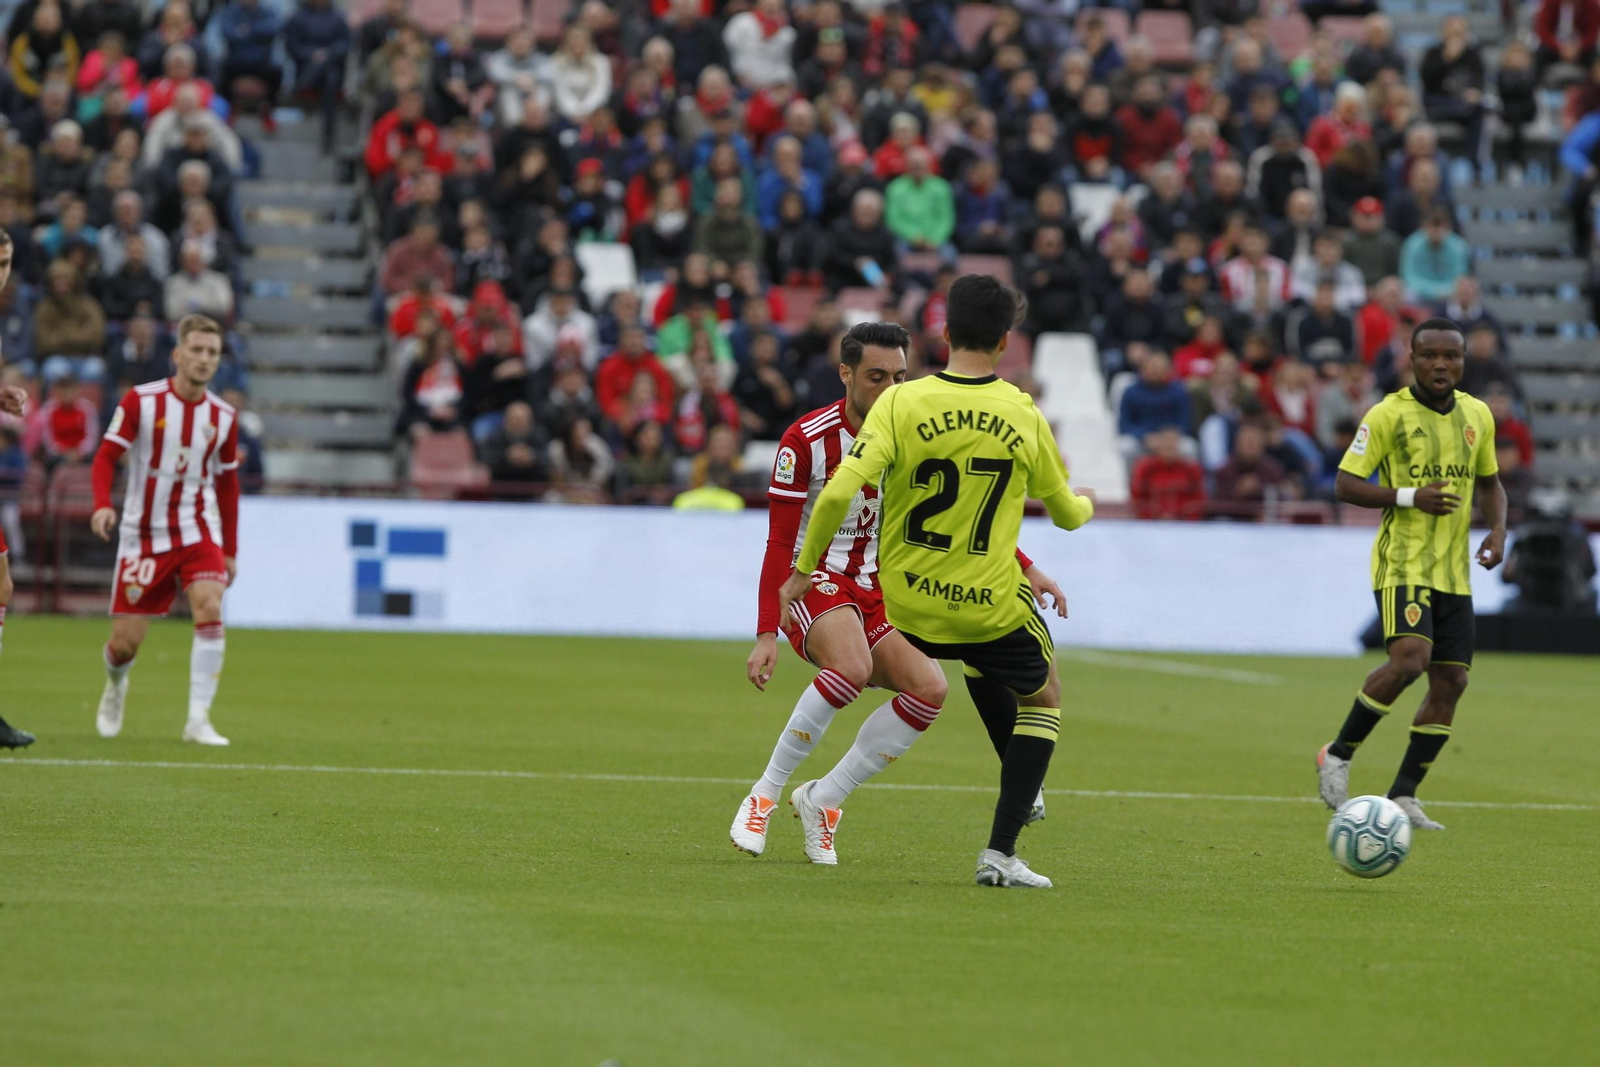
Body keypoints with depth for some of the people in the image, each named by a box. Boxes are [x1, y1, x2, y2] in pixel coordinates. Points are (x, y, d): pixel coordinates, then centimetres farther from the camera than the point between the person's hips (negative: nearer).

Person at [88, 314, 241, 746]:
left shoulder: (222, 416, 3)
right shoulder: (140, 401, -7)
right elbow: (106, 455, -7)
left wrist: (231, 549, 12)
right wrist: (102, 504, -25)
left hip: (199, 531, 2)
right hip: (144, 534, -2)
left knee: (210, 610, -24)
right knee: (126, 642, -1)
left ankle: (198, 719, -19)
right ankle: (115, 687, 36)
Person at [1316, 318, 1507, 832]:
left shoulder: (1477, 416, 10)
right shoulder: (1389, 414, -7)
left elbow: (1490, 482, 23)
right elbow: (1345, 484, -8)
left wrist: (1497, 529, 4)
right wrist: (1410, 497, -20)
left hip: (1453, 571, 6)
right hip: (1402, 563, -6)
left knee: (1451, 681, 0)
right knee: (1410, 658, -25)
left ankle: (1402, 796, 8)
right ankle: (1339, 754, -7)